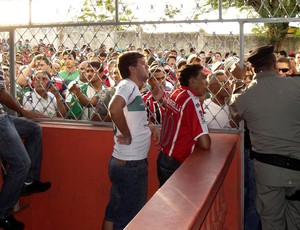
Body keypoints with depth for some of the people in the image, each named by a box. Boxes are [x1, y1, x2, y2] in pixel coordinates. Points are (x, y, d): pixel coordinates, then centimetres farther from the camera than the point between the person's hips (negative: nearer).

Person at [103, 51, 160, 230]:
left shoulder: (134, 88, 14)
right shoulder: (128, 85, -15)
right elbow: (115, 109, -35)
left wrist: (151, 127, 5)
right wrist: (128, 136, -22)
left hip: (132, 162, 9)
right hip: (130, 164, -9)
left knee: (116, 212, 19)